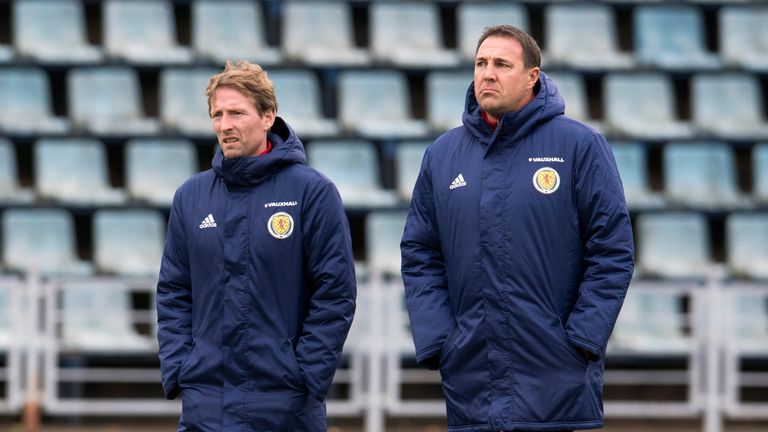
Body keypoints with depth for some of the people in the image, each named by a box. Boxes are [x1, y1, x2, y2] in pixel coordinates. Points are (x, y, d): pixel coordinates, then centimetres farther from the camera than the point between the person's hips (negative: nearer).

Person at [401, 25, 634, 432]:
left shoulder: (579, 146, -1)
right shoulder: (442, 154, 10)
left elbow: (612, 252, -3)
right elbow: (420, 257, 11)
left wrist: (580, 340, -10)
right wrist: (436, 341, -1)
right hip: (470, 386, 3)